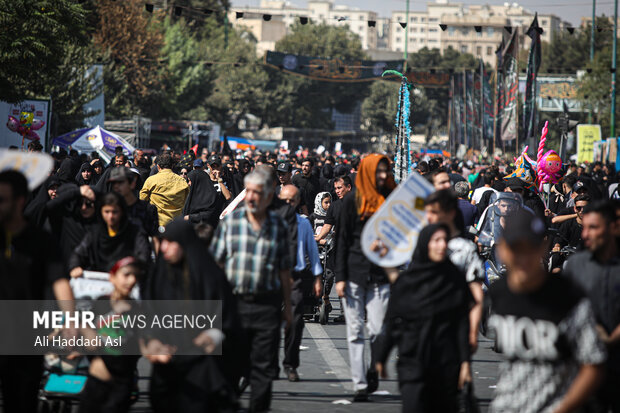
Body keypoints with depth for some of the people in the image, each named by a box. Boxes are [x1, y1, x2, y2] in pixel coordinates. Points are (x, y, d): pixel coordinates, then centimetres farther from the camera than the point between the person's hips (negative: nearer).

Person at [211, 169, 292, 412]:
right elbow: (216, 264, 6)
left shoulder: (278, 226, 5)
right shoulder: (230, 221, 4)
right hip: (234, 301, 0)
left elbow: (284, 271, 10)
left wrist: (287, 307, 10)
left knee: (264, 365, 1)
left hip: (266, 303, 0)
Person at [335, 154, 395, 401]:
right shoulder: (353, 200, 2)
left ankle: (373, 373, 18)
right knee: (355, 332, 0)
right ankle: (359, 384, 3)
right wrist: (340, 277, -4)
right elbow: (342, 240, 1)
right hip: (355, 273, -1)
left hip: (381, 275, 1)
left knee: (379, 331, -5)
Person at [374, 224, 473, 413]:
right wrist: (381, 358, 8)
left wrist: (465, 361, -2)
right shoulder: (407, 281, 0)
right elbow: (391, 320, 5)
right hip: (413, 360, -2)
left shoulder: (456, 280, 3)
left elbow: (463, 324, 3)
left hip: (447, 362, 2)